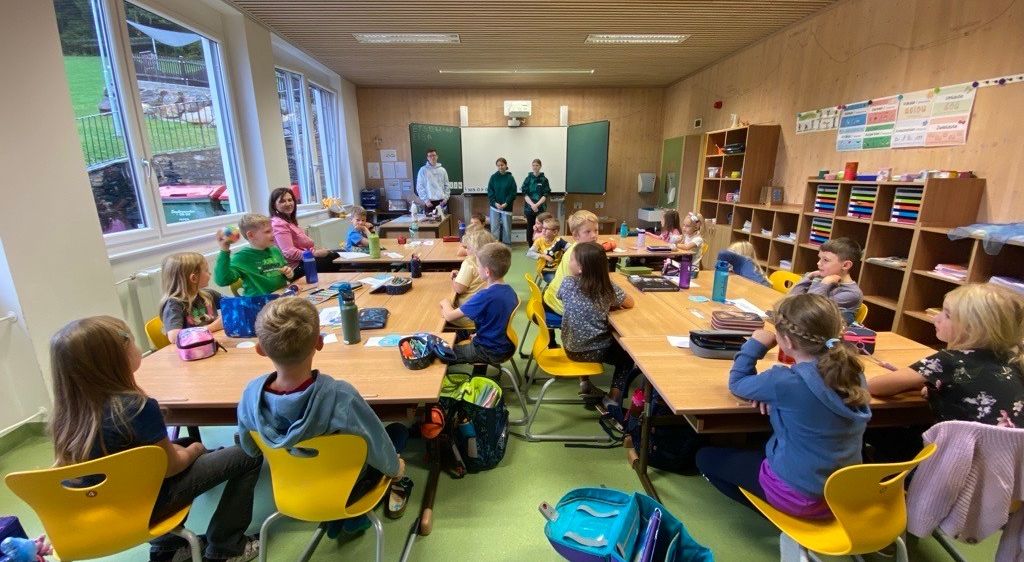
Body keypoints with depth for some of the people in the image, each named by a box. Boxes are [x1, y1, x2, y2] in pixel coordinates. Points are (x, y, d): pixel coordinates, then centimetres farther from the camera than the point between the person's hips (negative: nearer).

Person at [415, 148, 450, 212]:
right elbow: (420, 187, -1)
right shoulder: (423, 170, 1)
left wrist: (446, 198, -2)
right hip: (429, 201, -3)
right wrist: (425, 199, -9)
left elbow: (447, 185, 10)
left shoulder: (442, 170, 10)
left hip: (442, 201, 3)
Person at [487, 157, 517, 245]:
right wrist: (495, 203, -12)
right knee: (494, 227, 2)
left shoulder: (510, 178, -1)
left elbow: (513, 193, -3)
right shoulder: (493, 177, 2)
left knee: (506, 227, 6)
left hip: (507, 207, -1)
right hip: (494, 206, 1)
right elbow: (490, 192, 0)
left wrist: (506, 203, -13)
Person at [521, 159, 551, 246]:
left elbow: (545, 195, -2)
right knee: (530, 228, 5)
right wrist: (532, 204, -14)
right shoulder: (528, 179, 5)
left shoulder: (544, 180, 2)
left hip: (541, 208, -1)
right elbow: (525, 194, 0)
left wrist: (537, 204, -16)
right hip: (529, 208, 1)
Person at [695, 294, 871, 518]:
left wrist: (756, 345, -3)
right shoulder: (852, 370, -9)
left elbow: (736, 383, -10)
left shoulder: (786, 382, -28)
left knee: (706, 457, 10)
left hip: (799, 494, -7)